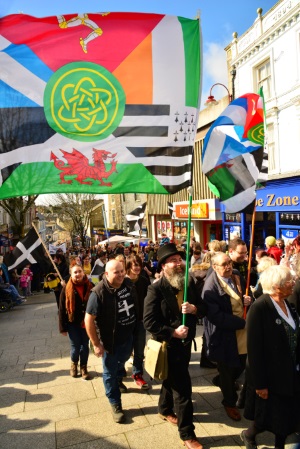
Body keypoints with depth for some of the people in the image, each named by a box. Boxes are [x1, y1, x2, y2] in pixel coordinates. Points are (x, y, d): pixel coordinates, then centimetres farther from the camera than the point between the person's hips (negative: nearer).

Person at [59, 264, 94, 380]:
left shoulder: (90, 286, -7)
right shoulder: (67, 289, -10)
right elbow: (62, 309, -7)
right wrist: (62, 327, -6)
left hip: (87, 322, 1)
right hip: (73, 323, -1)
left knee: (85, 346, 12)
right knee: (75, 346, 9)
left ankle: (84, 367, 33)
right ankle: (74, 363, 39)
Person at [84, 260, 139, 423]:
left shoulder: (128, 283, -11)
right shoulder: (98, 292, -28)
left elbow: (137, 304, 8)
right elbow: (89, 319, -22)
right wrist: (96, 344, -19)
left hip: (128, 335, 6)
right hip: (110, 340, -5)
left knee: (121, 362, 31)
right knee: (110, 372, 13)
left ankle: (118, 379, 62)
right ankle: (115, 405, 33)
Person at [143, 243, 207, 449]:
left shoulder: (190, 283, -3)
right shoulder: (156, 289, -21)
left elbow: (204, 308, 2)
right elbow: (149, 322, -22)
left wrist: (194, 308, -19)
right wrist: (172, 332, -25)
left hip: (186, 341, 6)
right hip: (170, 345, -6)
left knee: (172, 379, 26)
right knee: (183, 388, 2)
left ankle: (165, 409, 51)